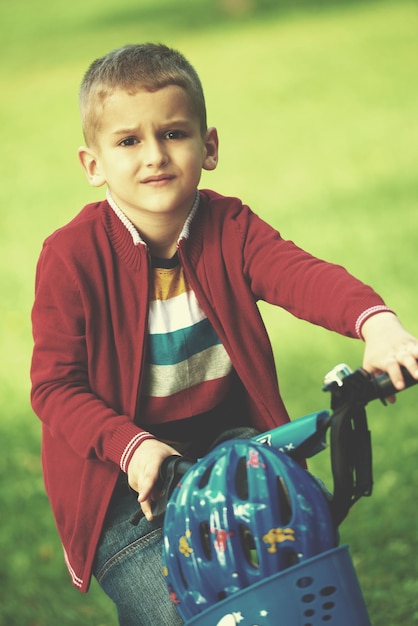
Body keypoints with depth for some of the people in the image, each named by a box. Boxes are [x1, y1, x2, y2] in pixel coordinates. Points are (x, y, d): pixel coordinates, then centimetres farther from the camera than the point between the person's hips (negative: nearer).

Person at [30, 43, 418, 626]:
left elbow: (302, 273, -25)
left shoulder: (228, 228, -5)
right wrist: (133, 446, -29)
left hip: (227, 442, 3)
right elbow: (54, 385, -13)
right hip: (122, 474, -3)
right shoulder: (72, 255, -13)